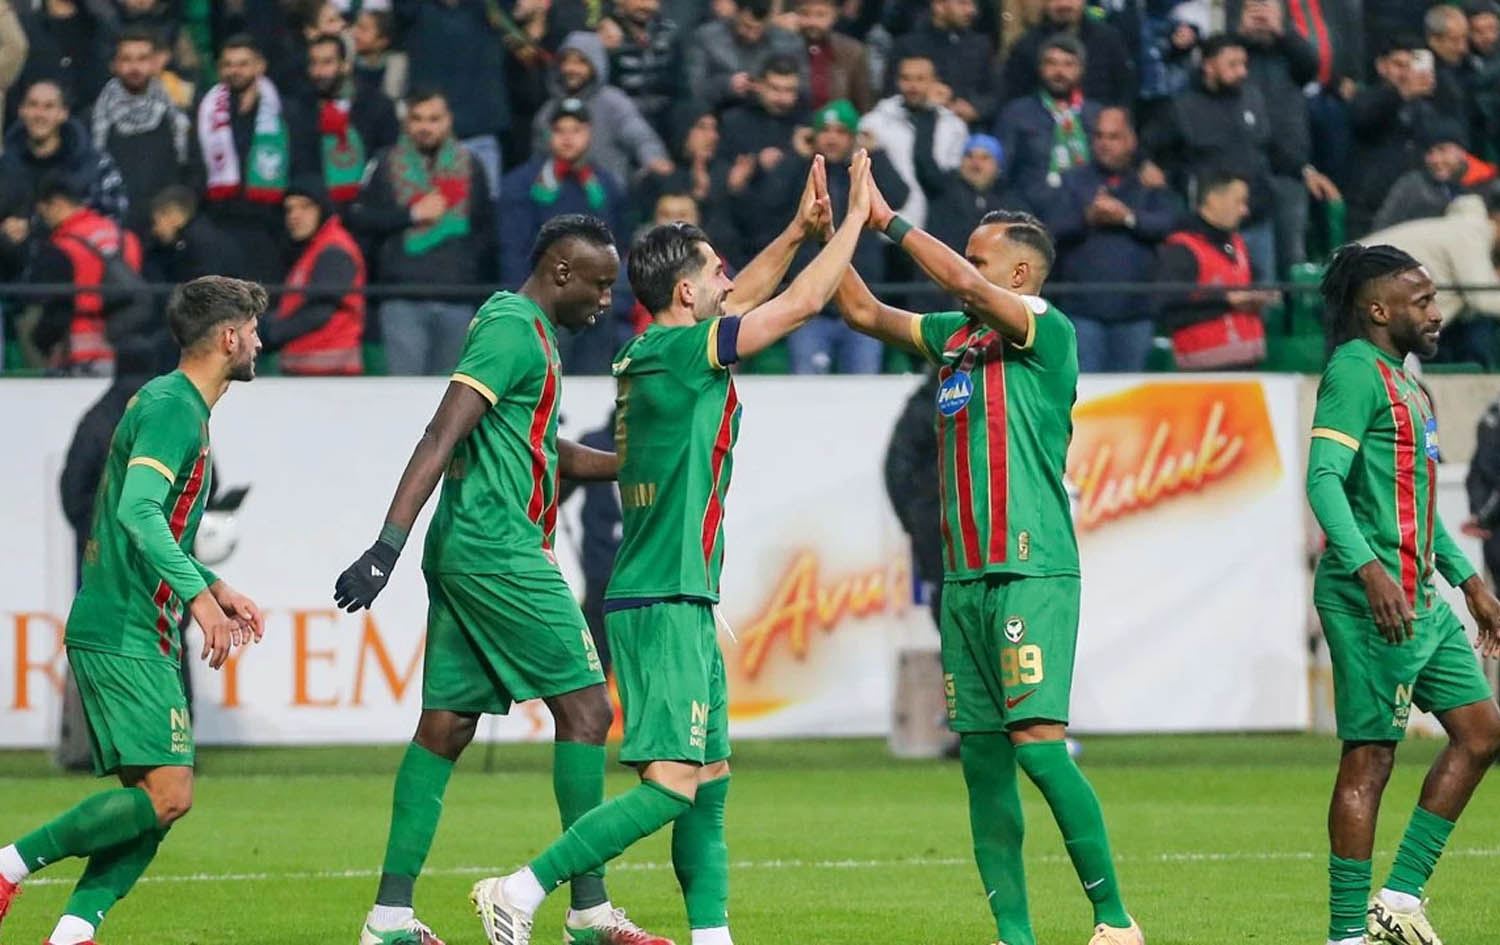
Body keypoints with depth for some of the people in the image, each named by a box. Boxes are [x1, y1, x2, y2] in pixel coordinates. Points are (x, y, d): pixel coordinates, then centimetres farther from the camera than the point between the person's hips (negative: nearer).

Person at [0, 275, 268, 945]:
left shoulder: (182, 408, 20)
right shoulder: (171, 407, -12)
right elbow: (138, 512, -26)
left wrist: (217, 588, 22)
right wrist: (198, 595, -32)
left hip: (137, 634, 10)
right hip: (122, 634, -10)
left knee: (155, 801, 4)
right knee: (167, 794, -17)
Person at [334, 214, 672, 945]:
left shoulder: (519, 327, 20)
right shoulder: (513, 330, -12)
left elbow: (541, 451, 32)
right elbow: (443, 437, -21)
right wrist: (389, 545, -28)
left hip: (462, 554, 10)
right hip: (499, 550, -10)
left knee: (445, 726, 7)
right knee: (584, 708, -6)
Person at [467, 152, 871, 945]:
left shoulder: (650, 356, 11)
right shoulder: (679, 352, -13)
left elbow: (740, 301, 31)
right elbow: (801, 303, -9)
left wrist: (799, 230, 28)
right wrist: (857, 216, 2)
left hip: (676, 603, 10)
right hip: (664, 604, -10)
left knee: (709, 778, 11)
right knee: (671, 782, -14)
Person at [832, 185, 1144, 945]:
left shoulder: (1047, 331, -6)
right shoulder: (953, 336, 16)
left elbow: (965, 286, -19)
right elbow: (865, 313, 22)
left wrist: (887, 221, -13)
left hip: (1033, 572, -8)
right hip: (964, 576, 8)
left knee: (1038, 742, -16)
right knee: (982, 759, 4)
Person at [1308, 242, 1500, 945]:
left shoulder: (1404, 382, 20)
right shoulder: (1355, 373, -10)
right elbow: (1323, 479, -21)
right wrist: (1372, 572, -31)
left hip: (1421, 600, 10)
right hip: (1373, 598, -10)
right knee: (1370, 756, -8)